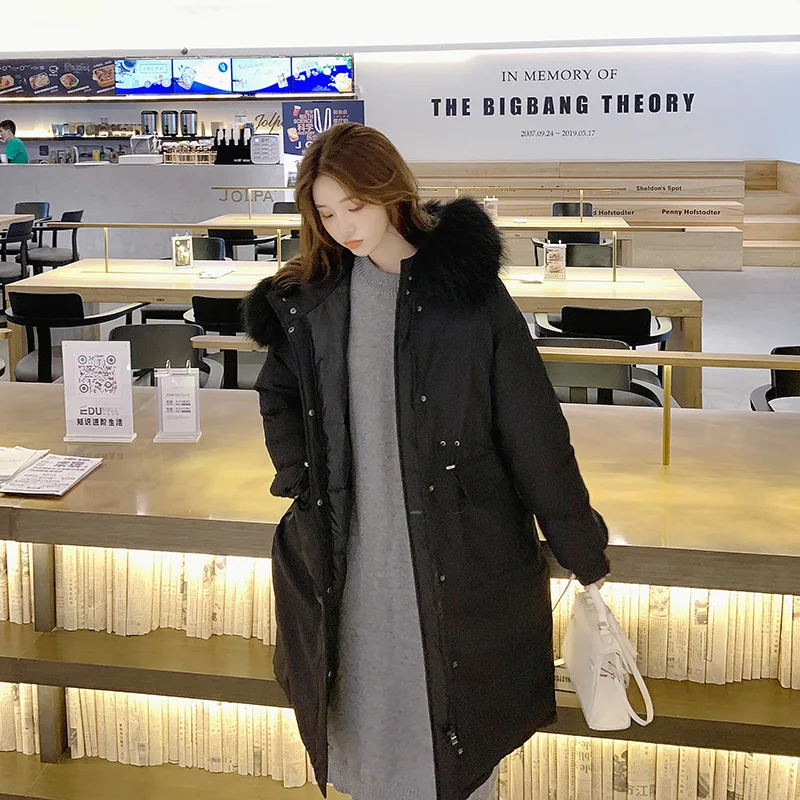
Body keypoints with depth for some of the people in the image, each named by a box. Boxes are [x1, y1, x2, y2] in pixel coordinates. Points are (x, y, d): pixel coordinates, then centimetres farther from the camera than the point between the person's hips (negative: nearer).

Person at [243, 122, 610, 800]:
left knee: (458, 718, 8)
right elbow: (280, 393, 19)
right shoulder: (313, 296, 2)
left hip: (456, 550, -3)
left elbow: (532, 426, -8)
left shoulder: (467, 286, -10)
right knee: (366, 704, 15)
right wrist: (299, 476, 4)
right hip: (352, 548, 3)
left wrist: (582, 548, -4)